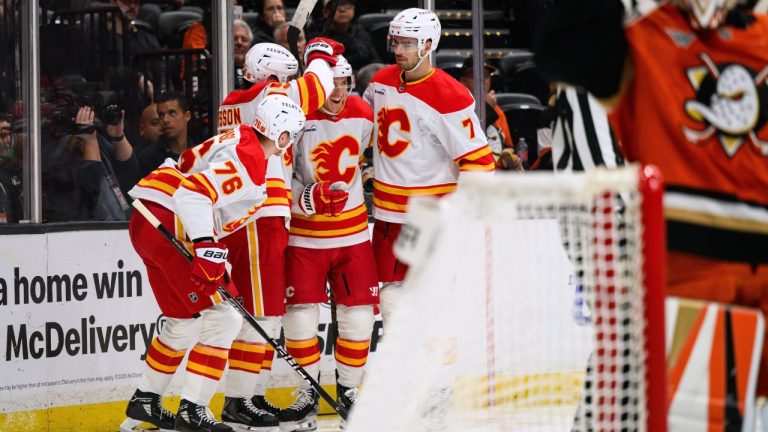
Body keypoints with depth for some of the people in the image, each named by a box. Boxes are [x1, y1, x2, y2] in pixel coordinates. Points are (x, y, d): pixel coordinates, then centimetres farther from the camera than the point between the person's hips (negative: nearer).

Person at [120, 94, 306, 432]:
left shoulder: (240, 140, 13)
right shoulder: (248, 163, -17)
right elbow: (193, 193, -28)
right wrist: (206, 248, -31)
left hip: (148, 224, 10)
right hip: (170, 228, -10)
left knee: (183, 321, 22)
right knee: (220, 318, -7)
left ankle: (144, 402, 32)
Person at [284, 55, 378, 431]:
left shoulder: (363, 115, -1)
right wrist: (308, 198, -28)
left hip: (353, 232, 4)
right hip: (303, 234, -4)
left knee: (358, 313, 3)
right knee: (300, 314, -7)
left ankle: (348, 390, 20)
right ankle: (307, 394, 9)